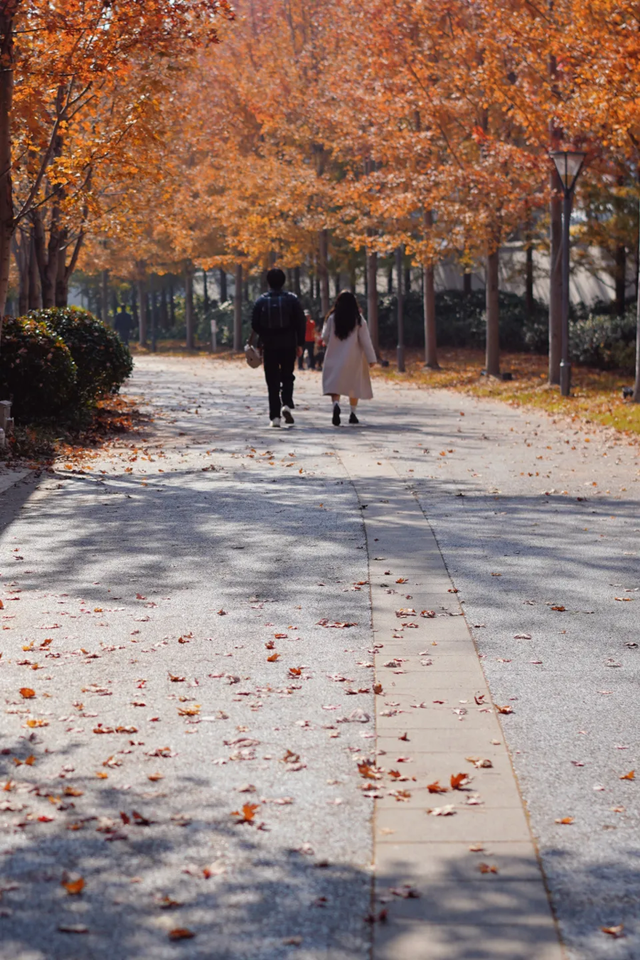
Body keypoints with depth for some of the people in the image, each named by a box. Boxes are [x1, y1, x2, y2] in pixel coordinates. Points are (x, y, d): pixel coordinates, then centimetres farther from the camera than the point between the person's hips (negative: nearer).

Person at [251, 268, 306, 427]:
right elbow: (301, 323, -3)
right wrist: (300, 344, 3)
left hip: (269, 346, 0)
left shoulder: (261, 301, 0)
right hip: (288, 345, 0)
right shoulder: (292, 299, 0)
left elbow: (255, 326, 1)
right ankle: (287, 404, -11)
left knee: (272, 381, 5)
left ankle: (275, 416, 0)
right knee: (287, 377, 14)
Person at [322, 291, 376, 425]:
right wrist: (371, 358, -4)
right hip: (354, 358, 0)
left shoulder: (332, 318, -3)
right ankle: (353, 413, 16)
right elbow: (365, 340, -7)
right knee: (354, 384, 15)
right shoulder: (359, 319, -5)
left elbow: (325, 337, 2)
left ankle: (336, 404, -31)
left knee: (335, 384, -2)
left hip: (335, 357, 0)